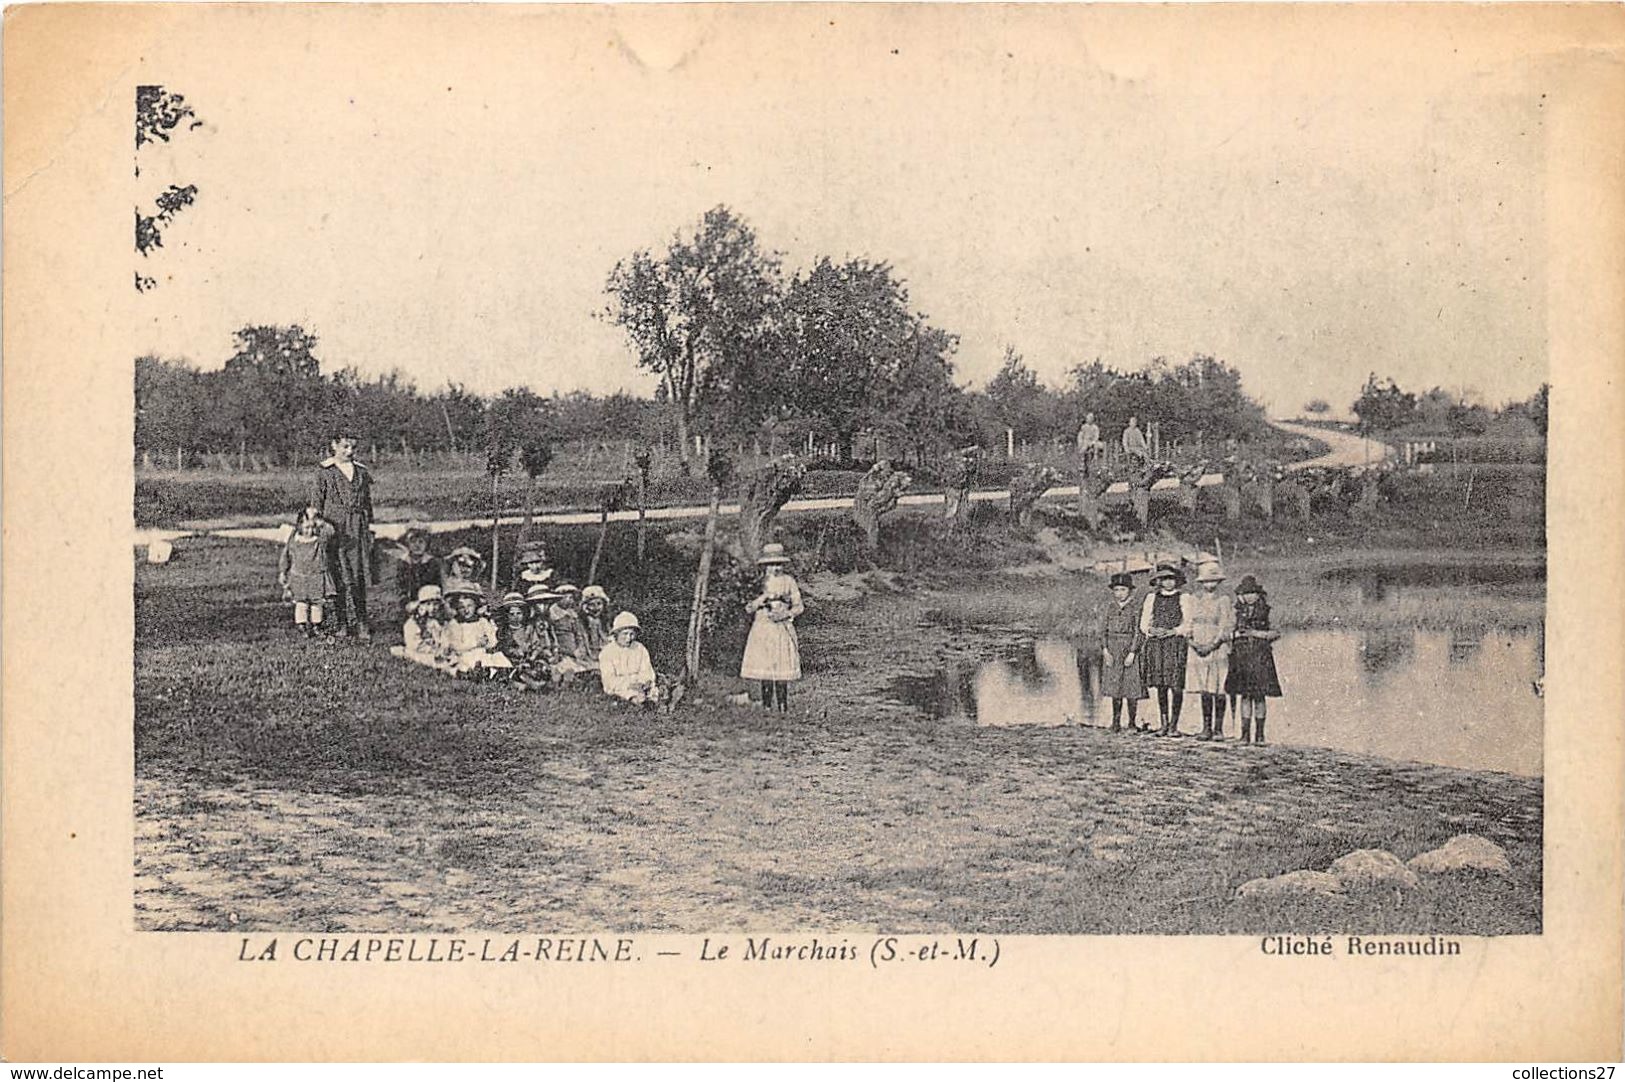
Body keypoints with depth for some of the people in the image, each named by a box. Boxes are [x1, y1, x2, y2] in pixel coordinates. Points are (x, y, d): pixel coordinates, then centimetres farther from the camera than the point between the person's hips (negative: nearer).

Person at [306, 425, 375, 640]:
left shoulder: (361, 472, 13)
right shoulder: (323, 472, 0)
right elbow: (316, 503, 0)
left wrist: (370, 530, 15)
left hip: (358, 531, 4)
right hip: (334, 529, -3)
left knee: (359, 578, 0)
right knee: (339, 578, -4)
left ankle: (360, 624, 3)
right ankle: (341, 624, 2)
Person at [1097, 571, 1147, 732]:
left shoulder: (1135, 609, -1)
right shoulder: (1107, 608, 7)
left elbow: (1138, 632, -4)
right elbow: (1103, 630, 5)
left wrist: (1132, 652, -13)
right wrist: (1105, 650, -6)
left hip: (1129, 648, -3)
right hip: (1112, 649, 3)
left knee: (1131, 686, -3)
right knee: (1114, 685, 5)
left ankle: (1132, 723, 5)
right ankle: (1116, 722, 10)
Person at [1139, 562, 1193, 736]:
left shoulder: (1183, 598, 7)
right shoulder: (1152, 598, 15)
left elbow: (1187, 623, 0)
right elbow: (1144, 622, 12)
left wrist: (1172, 631, -14)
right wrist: (1151, 630, -8)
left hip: (1176, 642, -3)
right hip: (1156, 643, 3)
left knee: (1176, 685, -9)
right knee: (1160, 685, 2)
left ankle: (1174, 724, -2)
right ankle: (1164, 724, 8)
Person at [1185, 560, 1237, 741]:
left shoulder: (1224, 601, 1)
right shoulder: (1194, 599, 11)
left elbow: (1227, 627, -4)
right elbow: (1189, 624, 11)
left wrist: (1213, 644, -14)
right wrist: (1193, 642, -6)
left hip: (1218, 649, -3)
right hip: (1198, 649, 3)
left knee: (1218, 690, -3)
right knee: (1204, 691, 4)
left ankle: (1218, 729, 2)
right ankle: (1206, 728, 9)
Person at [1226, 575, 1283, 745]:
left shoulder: (1265, 610, 2)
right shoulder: (1239, 610, 9)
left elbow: (1276, 633, -3)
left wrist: (1256, 633, -9)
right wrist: (1237, 634, -4)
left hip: (1261, 655, -2)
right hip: (1242, 653, 2)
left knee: (1259, 695, 0)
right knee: (1244, 695, 0)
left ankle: (1260, 734, 6)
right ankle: (1245, 733, 3)